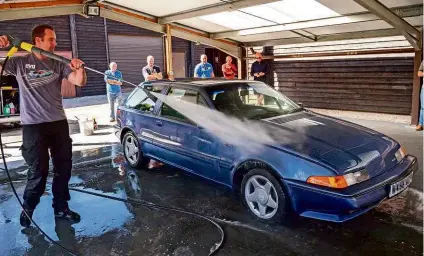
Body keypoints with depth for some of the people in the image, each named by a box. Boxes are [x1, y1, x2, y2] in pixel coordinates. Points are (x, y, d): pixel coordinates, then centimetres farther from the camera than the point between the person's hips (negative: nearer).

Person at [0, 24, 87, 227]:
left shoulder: (58, 64, 7)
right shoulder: (19, 63, 2)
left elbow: (80, 82, -2)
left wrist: (80, 68, -24)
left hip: (59, 123, 3)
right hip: (33, 126, -3)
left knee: (63, 167, 8)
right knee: (38, 171, 1)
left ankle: (61, 208, 25)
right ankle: (28, 208, 27)